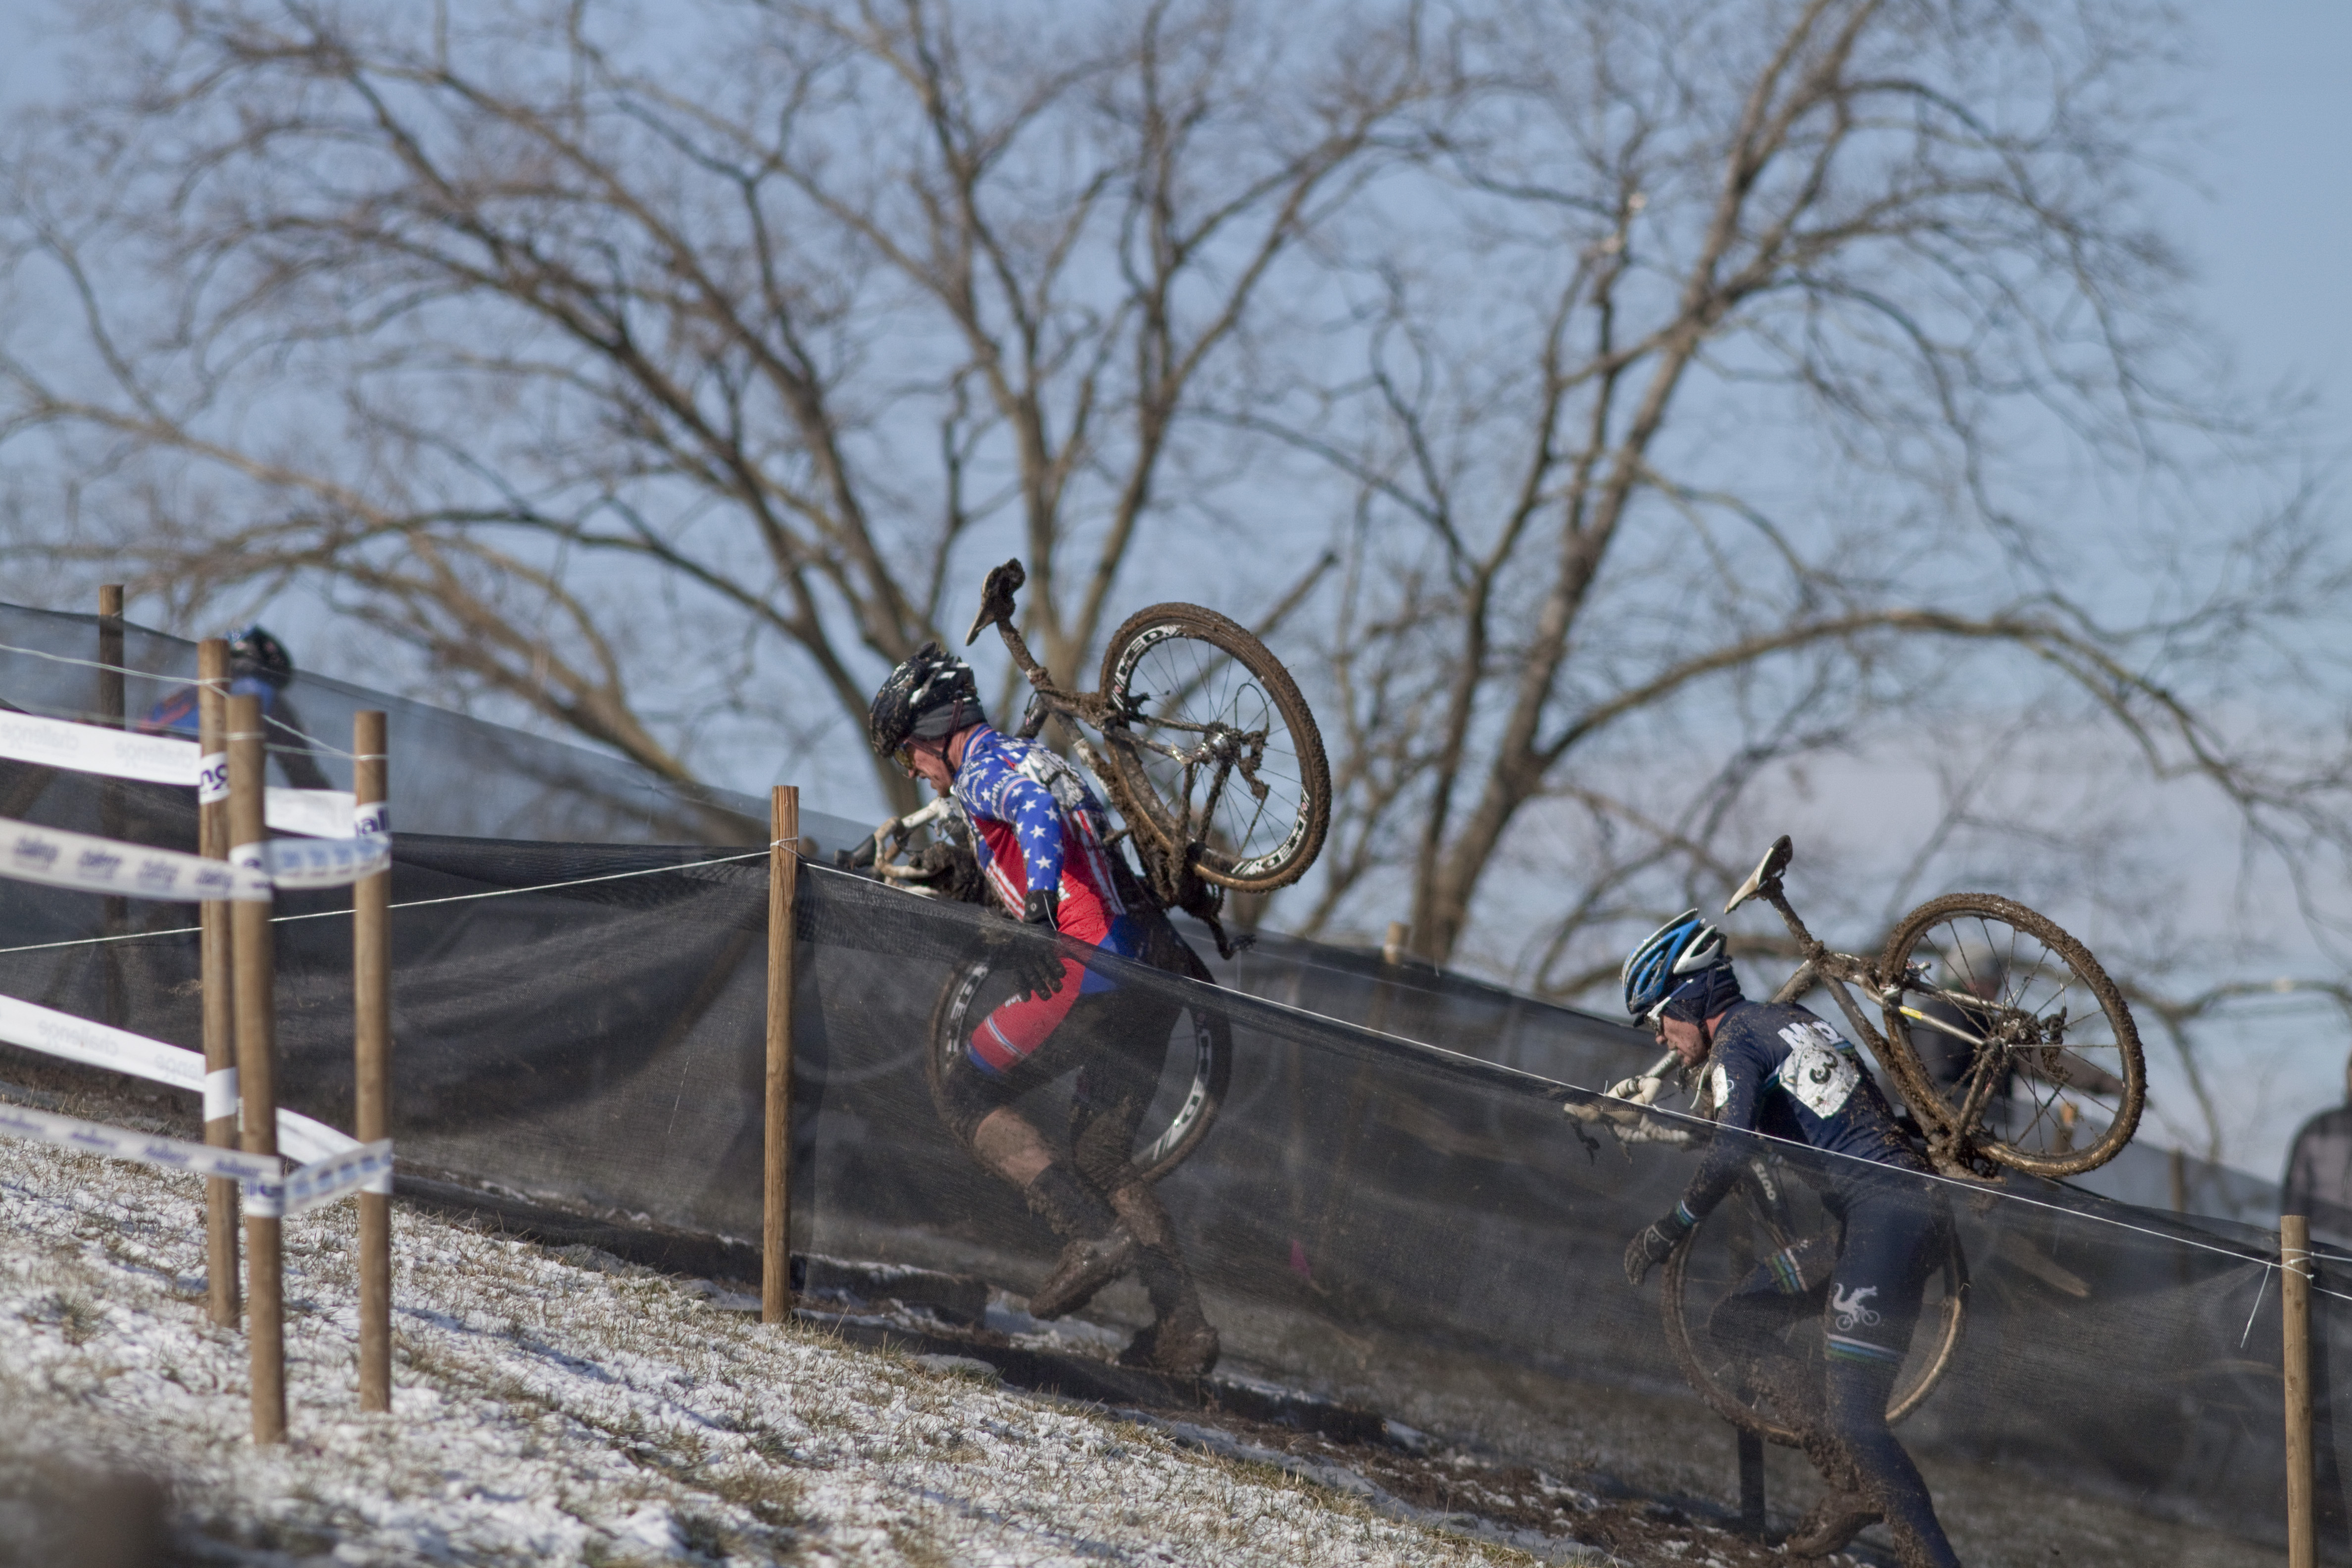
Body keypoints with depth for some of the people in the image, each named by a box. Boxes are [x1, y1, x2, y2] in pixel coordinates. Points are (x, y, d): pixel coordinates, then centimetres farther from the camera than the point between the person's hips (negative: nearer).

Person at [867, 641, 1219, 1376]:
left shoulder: (984, 770, -2)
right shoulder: (1035, 761, 26)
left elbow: (1034, 810, -25)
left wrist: (1038, 911, -36)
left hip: (1092, 966, -9)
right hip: (1155, 970, 9)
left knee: (966, 1094, 5)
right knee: (1101, 1155, 17)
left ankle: (1093, 1235, -10)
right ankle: (1184, 1328, 7)